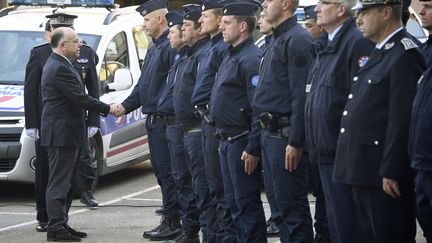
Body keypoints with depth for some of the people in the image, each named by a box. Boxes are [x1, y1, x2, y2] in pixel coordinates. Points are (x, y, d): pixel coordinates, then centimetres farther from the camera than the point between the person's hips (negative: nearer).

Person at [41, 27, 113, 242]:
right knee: (59, 182, -8)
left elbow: (77, 97, 19)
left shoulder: (57, 64, 15)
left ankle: (60, 224, 19)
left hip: (64, 133, 11)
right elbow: (80, 99, -20)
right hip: (62, 134, -11)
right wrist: (107, 109, -11)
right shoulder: (60, 69, -19)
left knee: (66, 182, 15)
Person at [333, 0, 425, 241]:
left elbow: (402, 120, -20)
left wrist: (390, 172, -22)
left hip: (386, 176, -10)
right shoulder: (379, 52, 17)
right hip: (363, 173, 10)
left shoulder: (405, 54, -15)